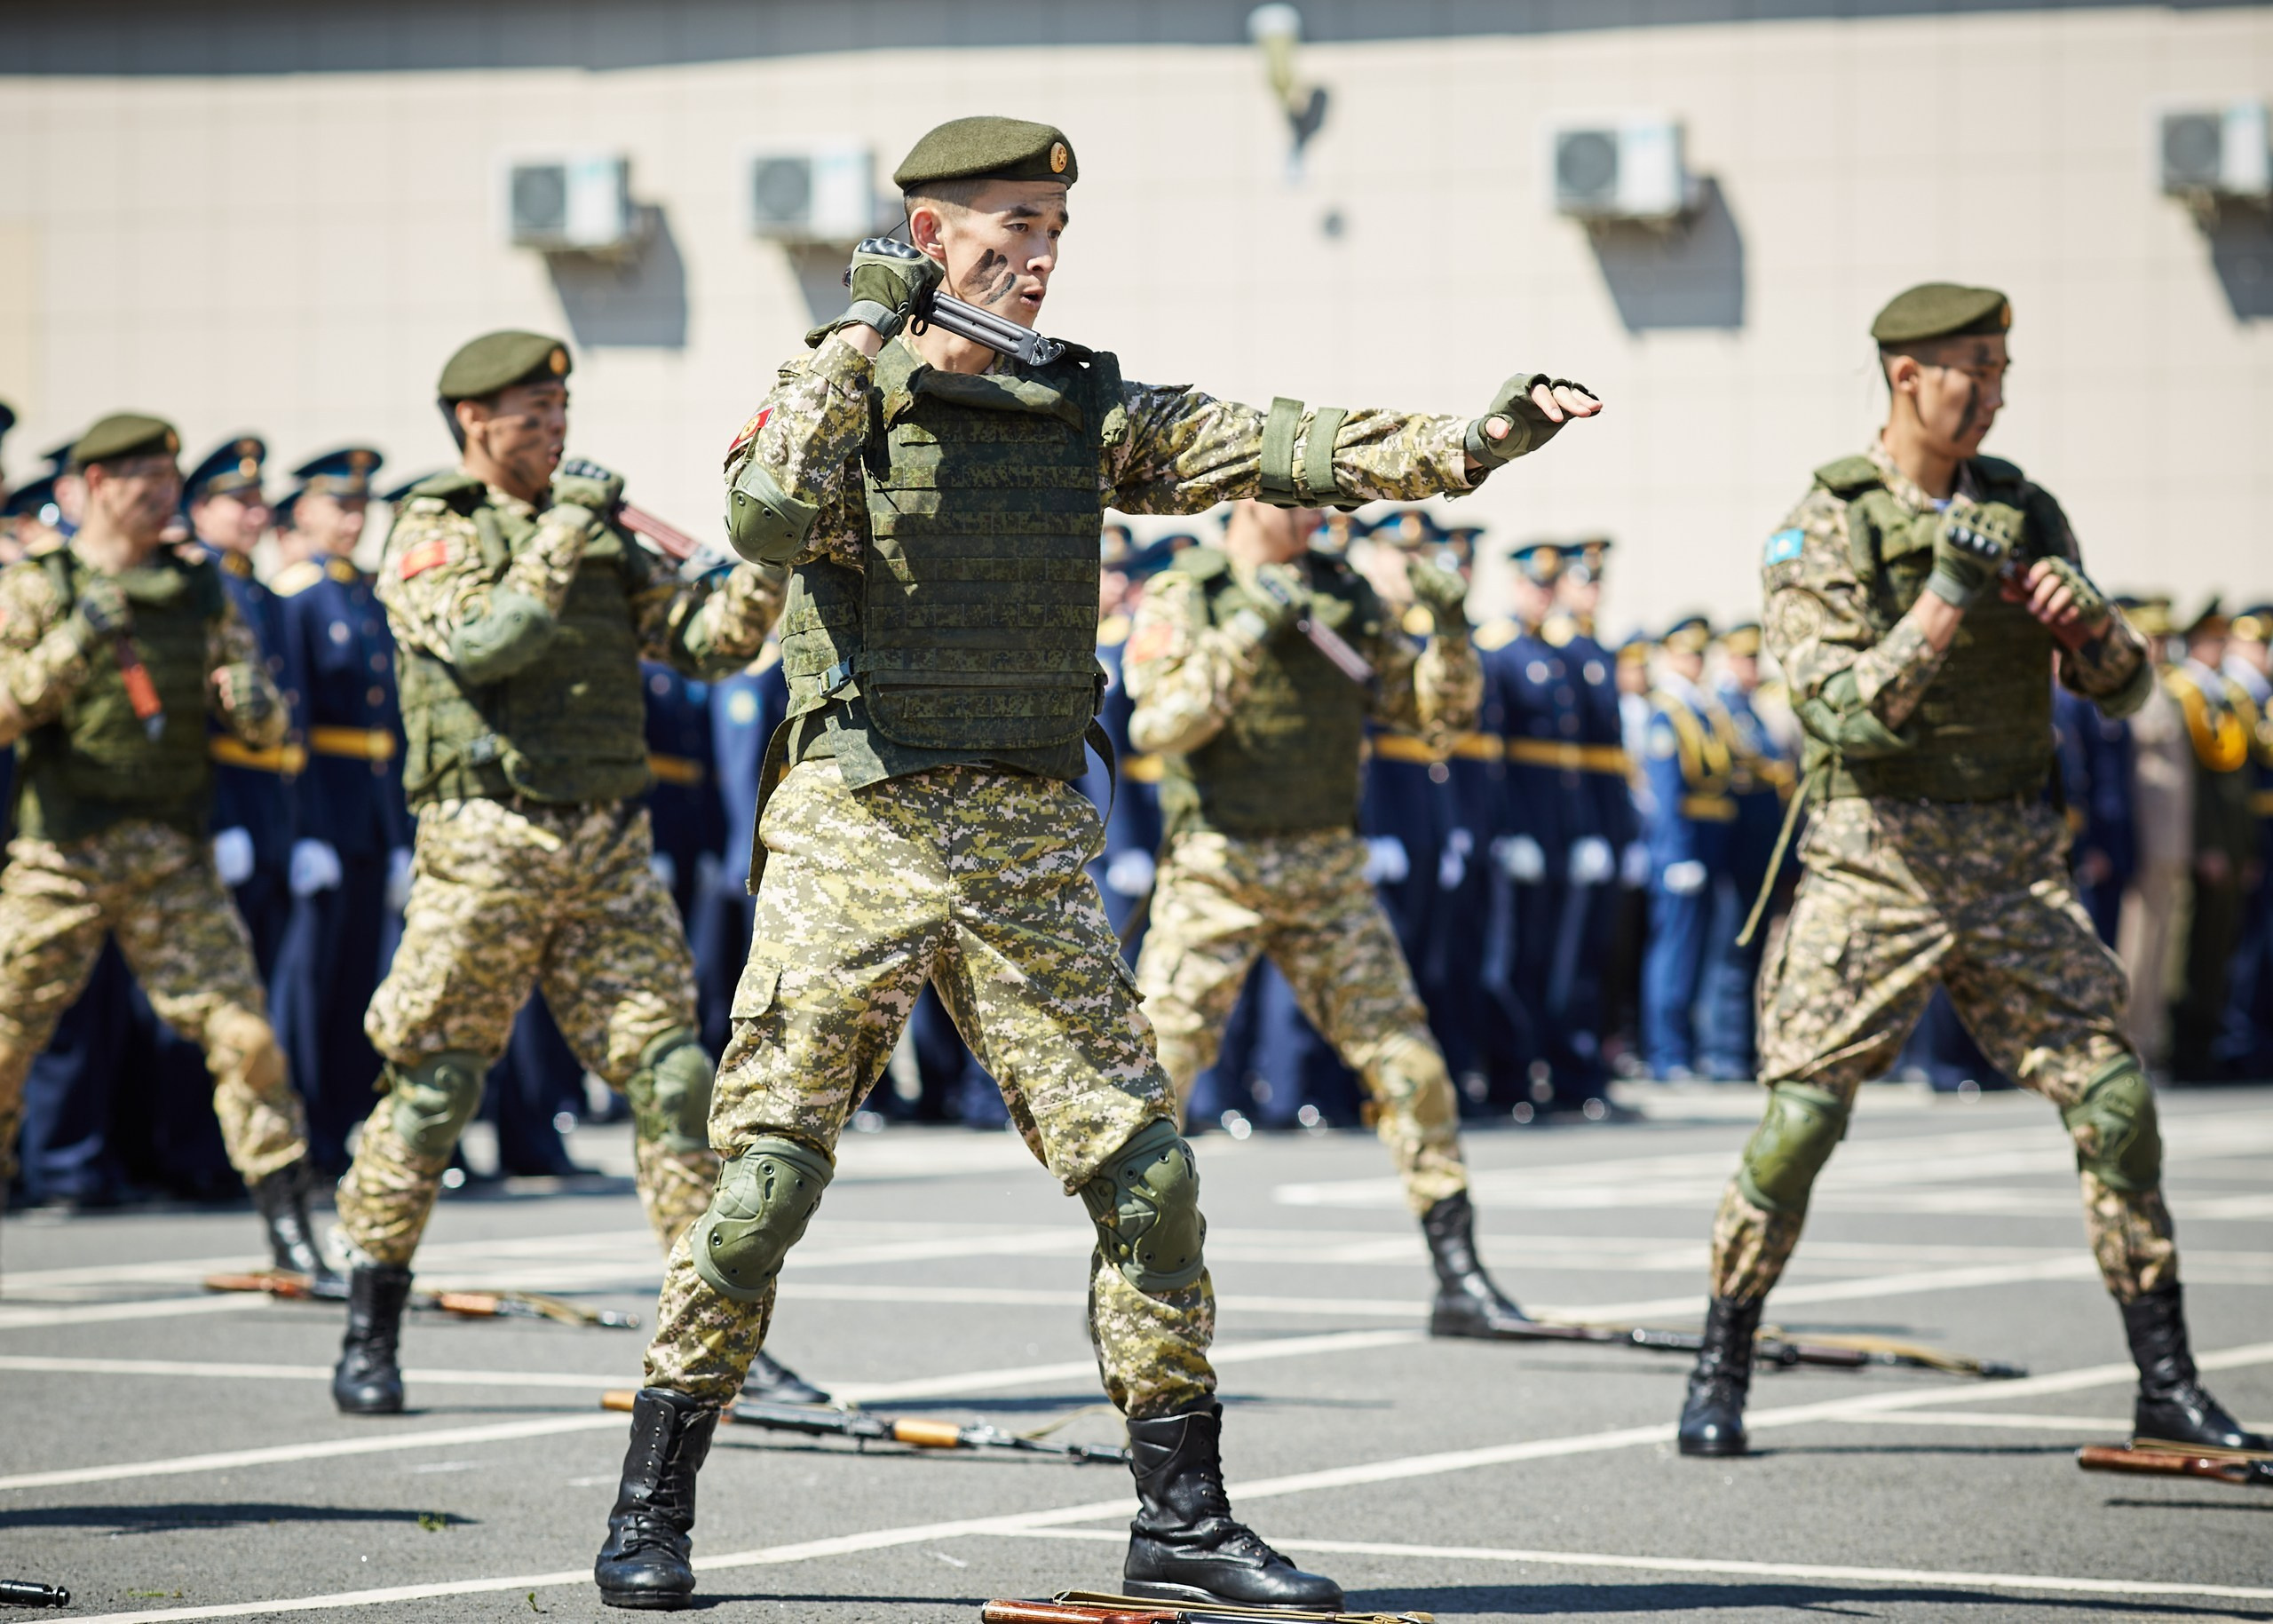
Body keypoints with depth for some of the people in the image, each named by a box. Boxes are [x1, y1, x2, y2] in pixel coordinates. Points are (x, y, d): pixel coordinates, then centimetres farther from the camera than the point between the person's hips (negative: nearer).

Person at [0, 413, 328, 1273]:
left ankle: (289, 1227, 0)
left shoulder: (200, 589, 10)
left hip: (173, 855, 2)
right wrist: (72, 645, -24)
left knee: (242, 1028, -6)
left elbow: (266, 731, 12)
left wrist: (255, 703, -12)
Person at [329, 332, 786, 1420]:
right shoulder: (430, 537, 1)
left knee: (669, 1069, -1)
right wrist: (557, 541, -18)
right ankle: (369, 1338, 9)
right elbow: (479, 644, -17)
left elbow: (704, 640, 9)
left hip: (610, 848, 5)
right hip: (487, 841, -5)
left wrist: (766, 574, -8)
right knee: (434, 1082, -1)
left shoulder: (600, 533, 16)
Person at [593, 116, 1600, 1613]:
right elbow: (766, 521, -22)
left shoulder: (1086, 410, 10)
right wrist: (859, 347, -19)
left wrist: (1469, 443, -12)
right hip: (859, 830, -4)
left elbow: (1272, 449, 0)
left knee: (1145, 1174, 1)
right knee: (766, 1169, -4)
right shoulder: (839, 395, -1)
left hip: (1033, 845, 4)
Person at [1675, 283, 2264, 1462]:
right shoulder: (1822, 531, -3)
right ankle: (1720, 1373, 8)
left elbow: (2124, 692, 10)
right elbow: (1850, 716, -14)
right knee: (1801, 1111, -7)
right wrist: (1946, 598, -24)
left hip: (2017, 863, 4)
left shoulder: (2024, 512, 10)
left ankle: (2167, 1388, 5)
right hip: (1876, 861, -4)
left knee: (2114, 1099, -3)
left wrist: (2085, 618, -11)